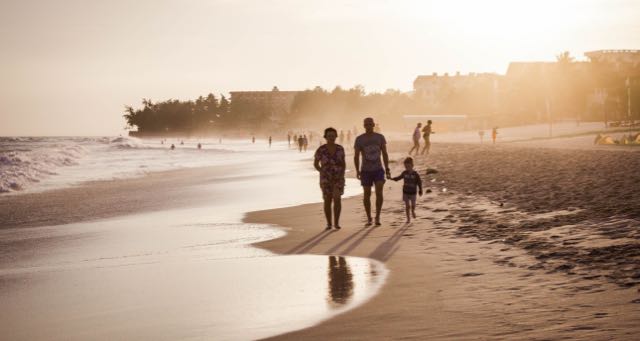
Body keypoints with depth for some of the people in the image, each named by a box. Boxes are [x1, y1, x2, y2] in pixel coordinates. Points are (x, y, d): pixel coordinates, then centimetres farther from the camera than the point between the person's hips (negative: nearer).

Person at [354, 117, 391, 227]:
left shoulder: (380, 137, -1)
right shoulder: (359, 139, -5)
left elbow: (385, 154, 2)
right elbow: (356, 156, -4)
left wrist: (387, 170, -2)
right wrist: (357, 171, -15)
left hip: (378, 170, 0)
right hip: (366, 171, 0)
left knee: (379, 192, -17)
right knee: (367, 195, 2)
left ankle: (377, 217, -6)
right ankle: (369, 219, 18)